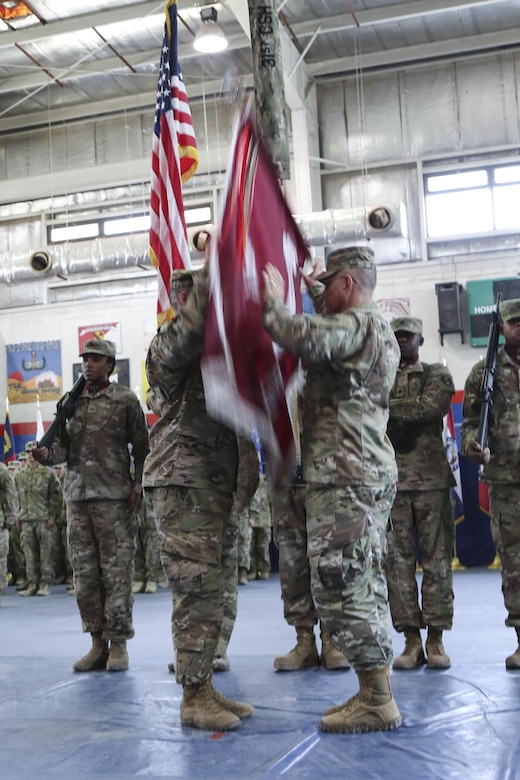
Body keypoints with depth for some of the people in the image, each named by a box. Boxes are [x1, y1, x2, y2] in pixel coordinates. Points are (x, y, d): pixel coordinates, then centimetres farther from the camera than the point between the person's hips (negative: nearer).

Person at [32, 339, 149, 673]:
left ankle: (118, 643, 5)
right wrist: (47, 453, -10)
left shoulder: (126, 399, 3)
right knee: (85, 573, 5)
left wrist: (138, 485, -6)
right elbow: (64, 446, 12)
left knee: (117, 571, -3)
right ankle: (98, 642, 14)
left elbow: (141, 447, 3)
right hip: (77, 496, 5)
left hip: (114, 496, -4)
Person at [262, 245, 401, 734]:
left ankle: (377, 701, -4)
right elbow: (329, 339, 40)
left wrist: (271, 301, -14)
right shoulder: (379, 329, 22)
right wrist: (316, 297, 29)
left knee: (339, 587, -8)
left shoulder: (357, 322, -11)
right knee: (362, 585, 12)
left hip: (343, 477, -11)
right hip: (370, 473, 11)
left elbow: (307, 339, -31)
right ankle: (375, 694, 18)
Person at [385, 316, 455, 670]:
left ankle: (435, 638, 6)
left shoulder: (437, 374, 9)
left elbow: (430, 407, -11)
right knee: (397, 561, 0)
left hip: (432, 478, -2)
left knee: (437, 559, -1)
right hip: (389, 480, 2)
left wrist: (386, 406, -8)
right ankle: (411, 638, 7)